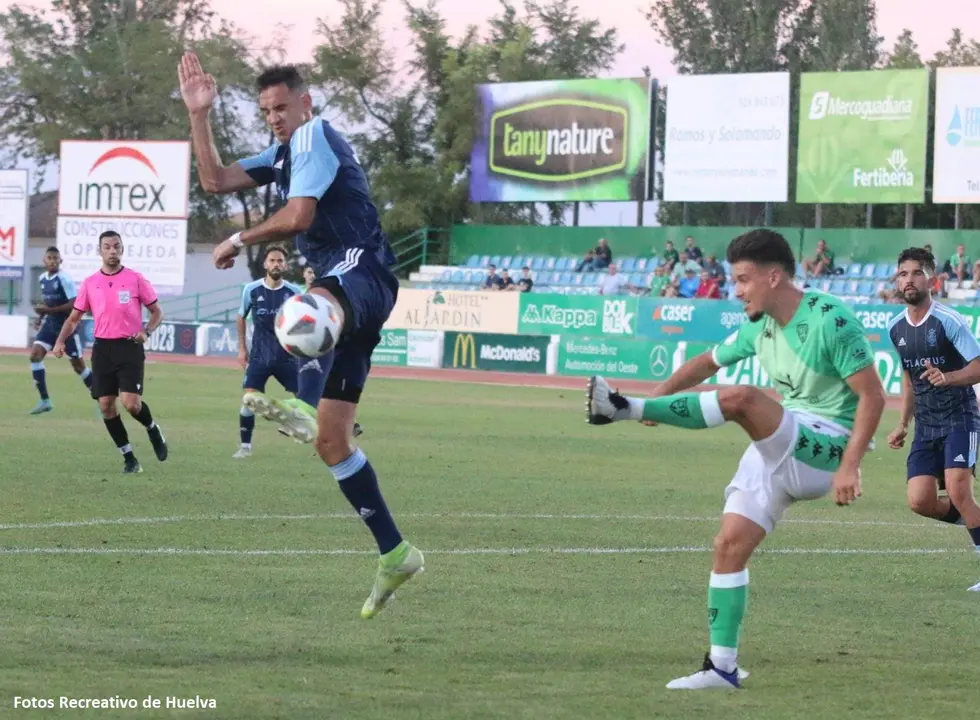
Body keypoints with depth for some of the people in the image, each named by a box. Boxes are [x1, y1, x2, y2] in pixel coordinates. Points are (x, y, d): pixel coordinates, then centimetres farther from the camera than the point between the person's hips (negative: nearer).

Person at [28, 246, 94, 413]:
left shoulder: (64, 279, -18)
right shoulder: (42, 279, 5)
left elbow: (74, 305, -23)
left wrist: (48, 310, -26)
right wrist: (41, 315, 6)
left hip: (66, 325, -6)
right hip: (50, 324, 6)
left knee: (78, 365, 1)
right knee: (35, 354, -10)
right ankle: (45, 401, -4)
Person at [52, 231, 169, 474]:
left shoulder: (136, 279, 0)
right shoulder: (90, 283, 7)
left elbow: (157, 312, 6)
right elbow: (74, 318, 13)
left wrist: (146, 331, -14)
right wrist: (60, 341, -4)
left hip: (129, 347, -3)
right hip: (102, 347, 3)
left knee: (130, 403, -16)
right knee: (106, 405, -2)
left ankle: (153, 430, 18)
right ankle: (129, 458, 8)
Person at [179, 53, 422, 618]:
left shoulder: (314, 135, -2)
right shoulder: (285, 153, 27)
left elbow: (298, 216, -11)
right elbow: (217, 180, 21)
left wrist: (239, 241, 3)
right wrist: (199, 115, 13)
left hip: (361, 272, -10)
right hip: (341, 294, 10)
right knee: (332, 439, 6)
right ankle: (395, 555, 10)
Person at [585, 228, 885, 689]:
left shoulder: (830, 320, -15)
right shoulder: (759, 327, 9)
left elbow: (872, 396, -17)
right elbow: (710, 361, 27)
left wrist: (849, 466, -23)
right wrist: (660, 396, 17)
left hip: (827, 446, -8)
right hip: (786, 449, 8)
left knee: (740, 398, -30)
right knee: (730, 544, -2)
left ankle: (625, 409, -23)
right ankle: (722, 665, 4)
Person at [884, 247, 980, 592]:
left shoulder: (948, 321, -13)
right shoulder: (896, 328, 8)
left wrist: (947, 378, -31)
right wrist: (904, 424, 20)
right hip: (925, 427, 6)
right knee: (919, 501, -6)